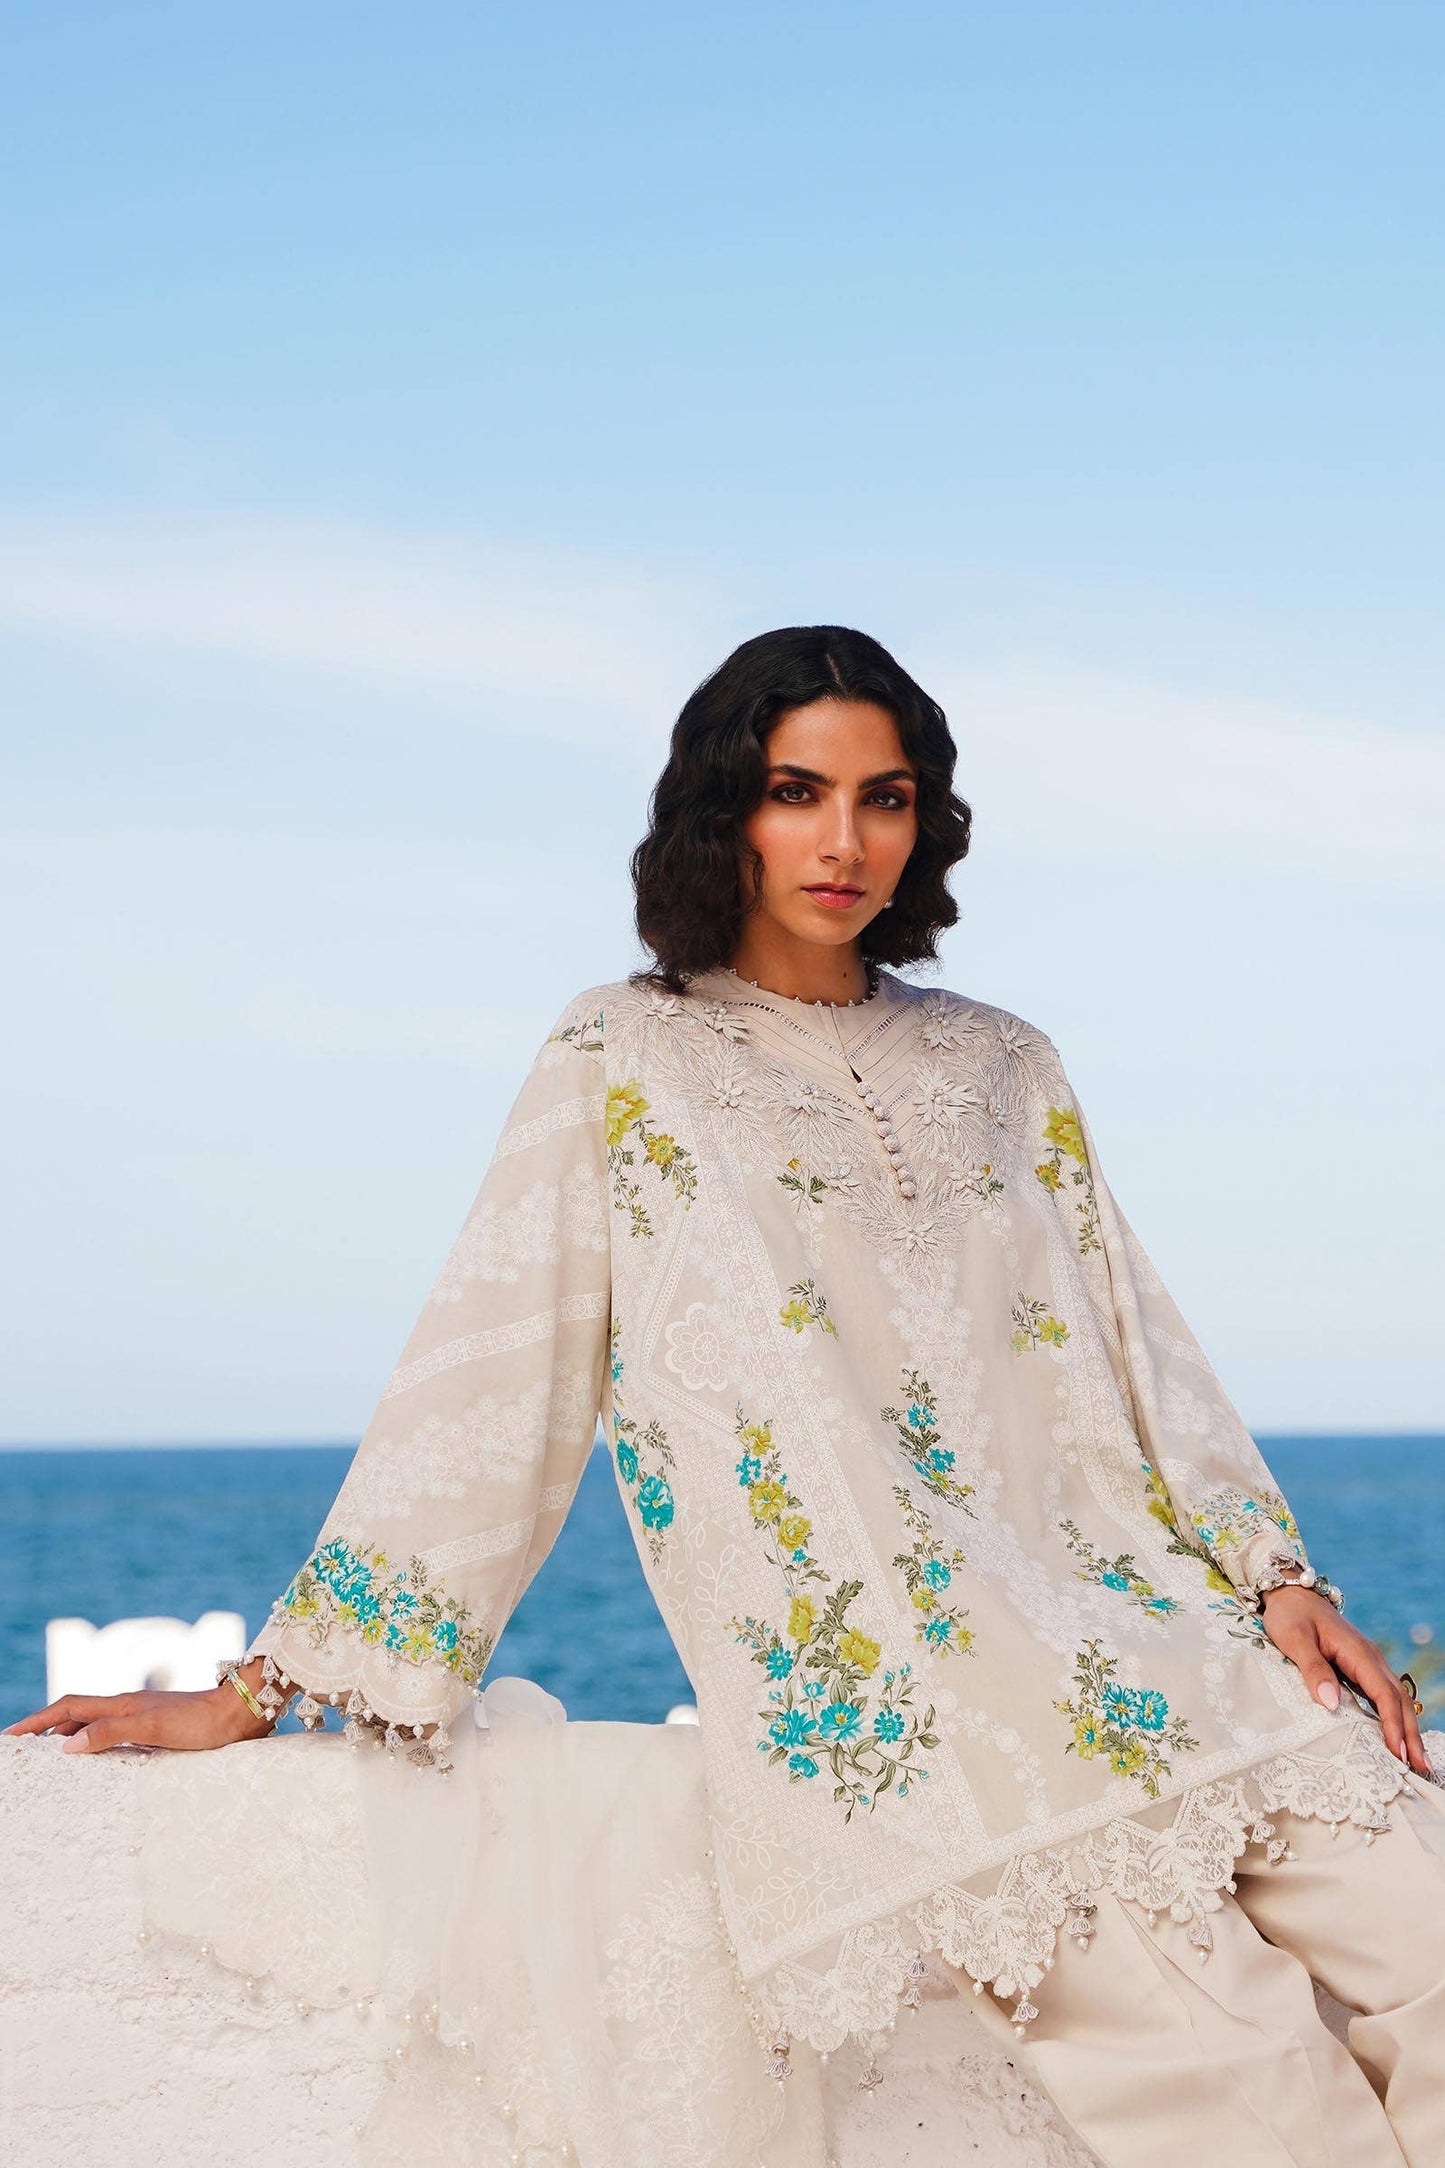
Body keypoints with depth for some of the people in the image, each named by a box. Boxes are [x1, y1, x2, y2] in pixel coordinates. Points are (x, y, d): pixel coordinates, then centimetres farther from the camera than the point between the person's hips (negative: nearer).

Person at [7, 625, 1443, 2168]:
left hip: (1137, 1625, 5)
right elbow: (487, 1382, 6)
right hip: (891, 1707, -5)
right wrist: (262, 1690, 2)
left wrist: (1283, 1580, 5)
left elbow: (1136, 1346, 20)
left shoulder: (1004, 1066, 21)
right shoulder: (624, 1059, 9)